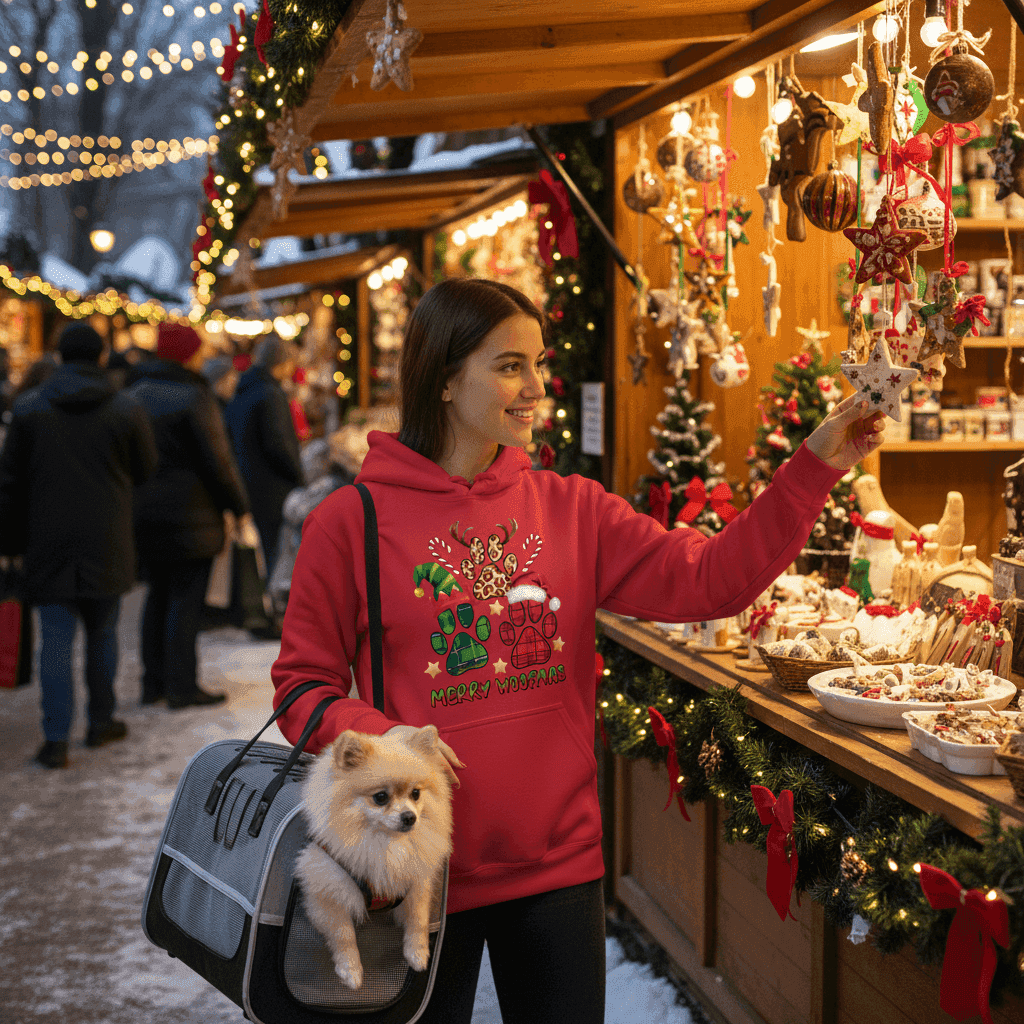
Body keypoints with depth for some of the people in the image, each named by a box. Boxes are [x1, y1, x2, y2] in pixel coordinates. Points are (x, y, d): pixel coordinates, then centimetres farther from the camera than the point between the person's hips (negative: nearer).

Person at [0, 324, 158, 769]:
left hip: (49, 545, 0)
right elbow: (146, 472, 4)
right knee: (102, 632, 14)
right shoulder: (127, 411, -4)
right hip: (107, 544, 0)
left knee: (55, 639, 1)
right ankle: (101, 722, 23)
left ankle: (56, 739, -3)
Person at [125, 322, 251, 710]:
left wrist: (134, 499, 17)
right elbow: (218, 461, -13)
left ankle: (153, 681, 19)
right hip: (188, 514, -7)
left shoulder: (133, 394, 9)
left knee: (158, 594, 15)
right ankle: (180, 687, 1)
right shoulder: (193, 397, -14)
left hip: (143, 513, 7)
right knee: (186, 599, -1)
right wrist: (240, 507, -4)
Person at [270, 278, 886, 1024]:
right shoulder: (352, 522, -7)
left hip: (560, 860, 3)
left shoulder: (570, 508, 2)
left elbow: (707, 579, -7)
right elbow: (302, 684, -2)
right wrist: (373, 736, -21)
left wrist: (817, 467, -14)